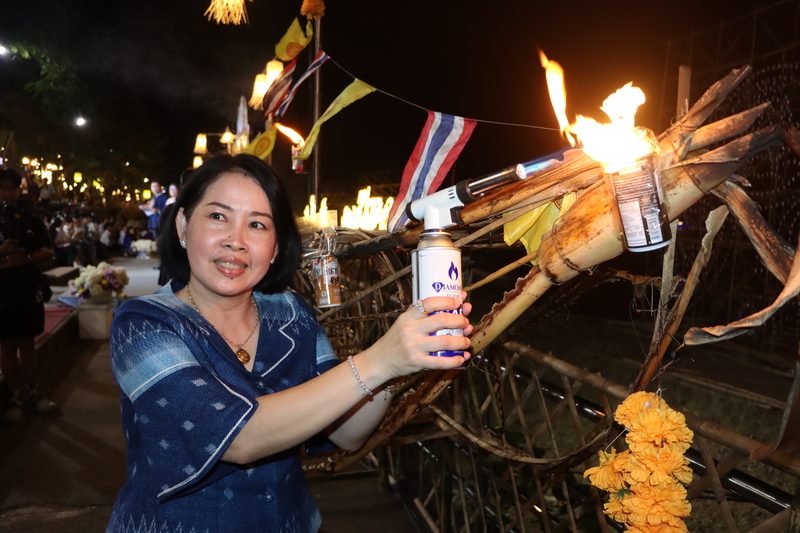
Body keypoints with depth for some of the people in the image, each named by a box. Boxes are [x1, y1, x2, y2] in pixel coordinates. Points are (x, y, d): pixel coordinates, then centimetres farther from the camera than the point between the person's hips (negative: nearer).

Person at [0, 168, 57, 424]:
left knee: (27, 344, 11)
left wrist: (25, 258, -17)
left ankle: (33, 394, 19)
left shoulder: (30, 218, 4)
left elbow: (48, 253, 1)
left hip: (29, 289, 2)